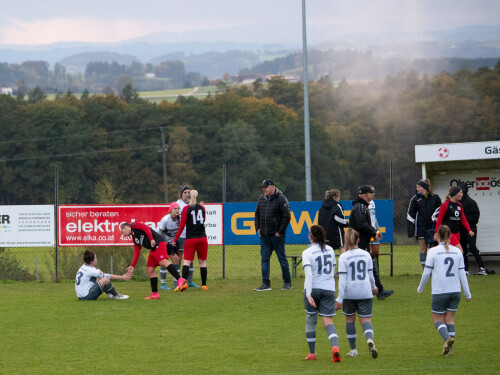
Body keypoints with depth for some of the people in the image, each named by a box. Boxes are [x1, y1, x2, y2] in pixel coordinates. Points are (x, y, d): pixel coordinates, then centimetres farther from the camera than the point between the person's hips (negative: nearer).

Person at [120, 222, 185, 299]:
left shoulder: (133, 225, 7)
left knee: (163, 262, -27)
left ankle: (180, 280, -42)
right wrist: (132, 266, 18)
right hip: (153, 249, 10)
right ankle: (154, 294, 5)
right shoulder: (134, 239, 28)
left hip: (158, 243, -10)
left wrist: (151, 239, -18)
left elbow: (146, 228, -7)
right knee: (149, 269, 5)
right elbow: (136, 253, 24)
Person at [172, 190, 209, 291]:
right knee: (202, 262, 10)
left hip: (190, 239, -3)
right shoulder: (202, 208, 5)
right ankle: (204, 285, 10)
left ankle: (183, 282, -24)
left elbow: (182, 226, -6)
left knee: (187, 262, -5)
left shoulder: (186, 209, -5)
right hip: (202, 237, 3)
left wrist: (175, 240, 0)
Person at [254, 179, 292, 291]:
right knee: (264, 259, 4)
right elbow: (257, 214, 22)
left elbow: (286, 216, -11)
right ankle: (266, 284, 7)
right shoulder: (262, 199, 12)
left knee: (282, 259, 1)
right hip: (264, 236, 6)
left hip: (277, 235, -6)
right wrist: (257, 228, 11)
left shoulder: (281, 199, -9)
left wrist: (280, 231, -13)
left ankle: (287, 283, 10)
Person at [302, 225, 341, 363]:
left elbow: (308, 274, -17)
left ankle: (312, 353, 20)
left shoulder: (307, 253, -8)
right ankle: (335, 347, -27)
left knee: (311, 320, 14)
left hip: (313, 289, -3)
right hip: (329, 289, 3)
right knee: (328, 321, -2)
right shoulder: (330, 250, 7)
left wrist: (309, 294, -21)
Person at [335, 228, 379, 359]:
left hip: (349, 293, -2)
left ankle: (353, 349, 19)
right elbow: (370, 274, 11)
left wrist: (339, 299, -11)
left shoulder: (343, 257, -7)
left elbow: (342, 279, -12)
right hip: (365, 293, 2)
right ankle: (370, 339, -29)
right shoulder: (366, 255, 2)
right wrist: (373, 287, 31)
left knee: (350, 319, 15)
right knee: (365, 319, 3)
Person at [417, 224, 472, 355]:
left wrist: (420, 288, 11)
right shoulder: (457, 251, 6)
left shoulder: (433, 251, -6)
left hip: (440, 291, -4)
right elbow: (462, 273, 7)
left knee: (437, 319, 5)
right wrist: (467, 293, 11)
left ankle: (447, 338, -21)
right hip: (455, 291, 4)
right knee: (450, 319, 11)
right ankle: (450, 347, 4)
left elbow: (427, 272, -5)